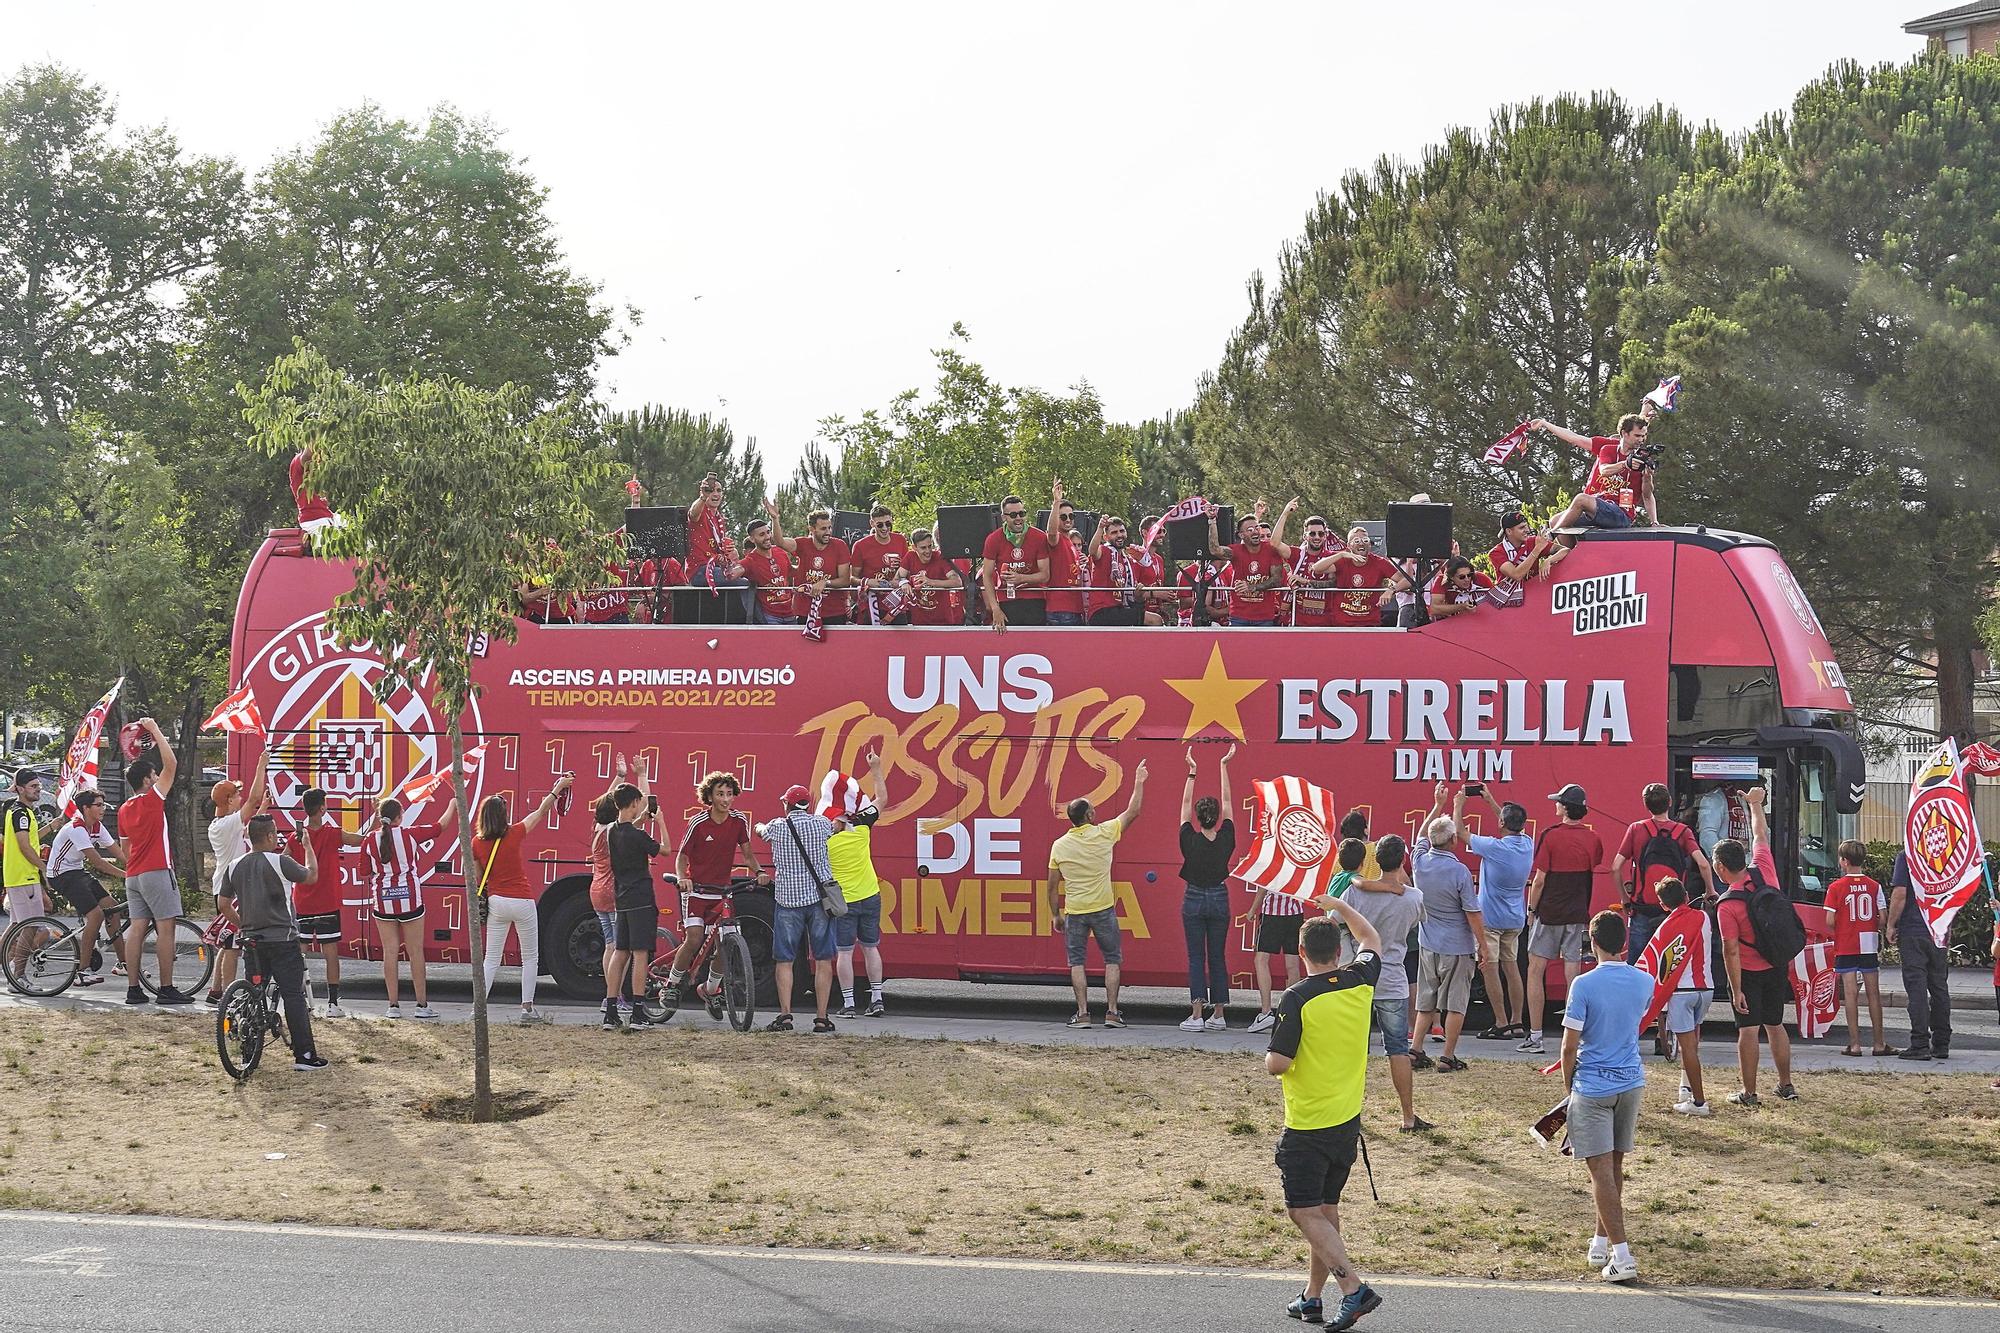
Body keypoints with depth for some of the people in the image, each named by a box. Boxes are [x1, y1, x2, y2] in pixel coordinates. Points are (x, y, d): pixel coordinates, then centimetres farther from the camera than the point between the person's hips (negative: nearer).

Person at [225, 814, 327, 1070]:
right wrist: (308, 846, 16)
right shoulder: (279, 862, -13)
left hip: (251, 940, 5)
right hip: (282, 939, -5)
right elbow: (311, 876, 2)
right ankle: (304, 1054, -6)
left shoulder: (235, 866, 4)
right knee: (294, 995, -3)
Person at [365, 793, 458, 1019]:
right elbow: (440, 826, 6)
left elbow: (366, 871, 8)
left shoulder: (371, 839, -2)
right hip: (409, 898, -2)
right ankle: (422, 1004, 6)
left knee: (389, 952, 5)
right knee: (415, 952, 5)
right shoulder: (410, 834, -6)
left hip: (382, 899, 2)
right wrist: (452, 806, 24)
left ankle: (393, 1006, 4)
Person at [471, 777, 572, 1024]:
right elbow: (540, 812, 0)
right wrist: (558, 788, 11)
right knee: (530, 958, 9)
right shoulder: (514, 834, -11)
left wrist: (482, 898, 22)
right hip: (522, 902, -3)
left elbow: (478, 878, 7)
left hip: (496, 902, 3)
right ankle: (527, 1009, 7)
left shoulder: (477, 843, -2)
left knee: (491, 958, 10)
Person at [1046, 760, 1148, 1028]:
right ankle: (1112, 1012, 4)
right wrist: (1139, 782, 16)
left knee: (1077, 962, 7)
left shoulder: (1059, 846, -1)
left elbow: (1053, 886, 3)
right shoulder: (1103, 833, -6)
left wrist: (1056, 915, 14)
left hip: (1074, 912, 1)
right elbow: (1133, 811, 5)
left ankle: (1082, 1014, 0)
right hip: (1103, 909, -1)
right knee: (1112, 960, 9)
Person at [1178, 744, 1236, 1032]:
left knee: (1196, 958, -1)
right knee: (1217, 958, 8)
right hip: (1219, 901, 2)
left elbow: (1185, 803, -1)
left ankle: (1196, 1015, -8)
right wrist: (1224, 766, 5)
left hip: (1194, 901, -2)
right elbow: (1227, 801, 1)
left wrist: (1192, 772, 4)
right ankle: (1218, 1014, 8)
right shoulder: (1226, 839, -6)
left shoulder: (1190, 840, -11)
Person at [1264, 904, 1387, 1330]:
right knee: (1326, 1209, 16)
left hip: (1307, 1127, -6)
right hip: (1348, 1121, 6)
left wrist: (1270, 1058, 4)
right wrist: (1341, 906, 32)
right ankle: (1312, 1298, 23)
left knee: (1305, 1212, -2)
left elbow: (1277, 1064, -18)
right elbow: (1371, 940, 21)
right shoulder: (1360, 983, -1)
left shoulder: (1297, 999, -18)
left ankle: (1353, 1287, -16)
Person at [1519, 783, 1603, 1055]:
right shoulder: (1592, 838, 2)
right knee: (1573, 974, 5)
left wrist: (1531, 909, 0)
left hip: (1549, 912, -4)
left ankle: (1535, 1036, 2)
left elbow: (1539, 880, -12)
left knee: (1536, 971, 4)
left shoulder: (1550, 836, -12)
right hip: (1578, 914, 4)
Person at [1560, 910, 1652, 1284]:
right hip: (1631, 1083, 5)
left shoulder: (1584, 985, -16)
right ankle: (1602, 1241, 30)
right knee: (1615, 1166, 18)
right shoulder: (1644, 982, 0)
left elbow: (1570, 1046, -13)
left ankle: (1621, 1254, -11)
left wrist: (1568, 1084, 3)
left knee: (1601, 1170, -4)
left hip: (1593, 1087, -5)